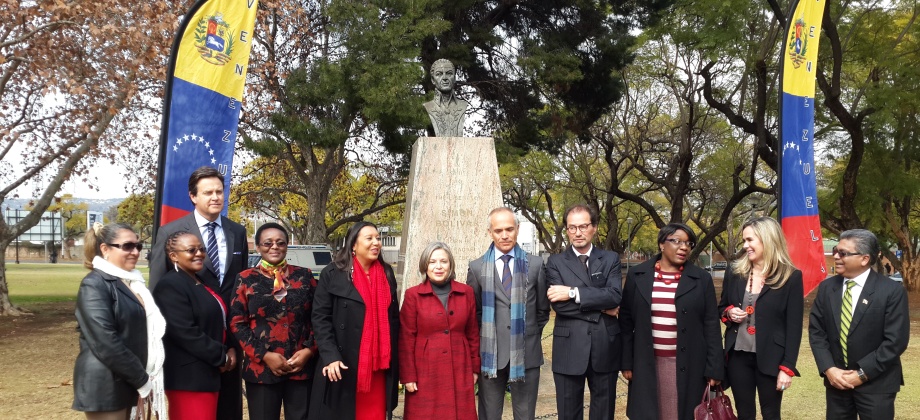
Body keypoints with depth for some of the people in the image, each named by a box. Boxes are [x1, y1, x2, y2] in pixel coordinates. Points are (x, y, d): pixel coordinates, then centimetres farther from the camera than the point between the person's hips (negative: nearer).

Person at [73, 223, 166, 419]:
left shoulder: (131, 281, 13)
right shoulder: (94, 285, -13)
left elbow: (149, 327, 18)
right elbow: (106, 343, -21)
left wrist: (144, 378, 6)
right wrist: (142, 380, -16)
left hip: (126, 382, 8)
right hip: (105, 385, -8)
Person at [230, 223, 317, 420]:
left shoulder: (304, 276, 7)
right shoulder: (247, 279, 3)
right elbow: (237, 323, -1)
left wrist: (309, 350, -6)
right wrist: (263, 355, -10)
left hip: (302, 366, 1)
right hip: (261, 367, -1)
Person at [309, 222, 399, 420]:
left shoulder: (387, 274, 10)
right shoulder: (332, 274, -4)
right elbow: (320, 319, -7)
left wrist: (393, 359, 9)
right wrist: (331, 356, -18)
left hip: (378, 366, 4)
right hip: (344, 366, -4)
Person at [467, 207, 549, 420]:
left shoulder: (535, 264, 2)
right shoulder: (477, 267, 2)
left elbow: (543, 308, 10)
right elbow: (473, 311, 10)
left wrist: (530, 337, 11)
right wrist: (483, 341, 8)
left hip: (526, 354, 0)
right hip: (490, 354, 0)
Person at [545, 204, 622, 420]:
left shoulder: (610, 259, 6)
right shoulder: (556, 262, 2)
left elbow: (615, 296, -11)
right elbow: (559, 304, -11)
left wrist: (574, 292, -16)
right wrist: (600, 308, -11)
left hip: (605, 348, 2)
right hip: (569, 349, -1)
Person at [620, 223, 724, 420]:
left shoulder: (701, 279, 1)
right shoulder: (637, 275, 2)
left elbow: (711, 326, 0)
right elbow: (626, 321, 5)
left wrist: (714, 368, -4)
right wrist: (626, 362, 1)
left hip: (688, 366, -1)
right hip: (647, 365, 1)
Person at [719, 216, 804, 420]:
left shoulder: (791, 277, -7)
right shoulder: (734, 273, 4)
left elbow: (794, 326, -7)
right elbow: (721, 307, 17)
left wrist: (787, 366, -11)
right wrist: (728, 312, -7)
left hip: (770, 358, -3)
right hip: (738, 356, 3)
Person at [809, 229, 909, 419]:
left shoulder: (892, 291, -10)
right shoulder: (826, 288, 3)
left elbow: (896, 340, -13)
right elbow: (816, 331, 3)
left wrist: (862, 374, -15)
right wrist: (828, 369, -10)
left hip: (876, 383, -4)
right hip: (836, 379, 4)